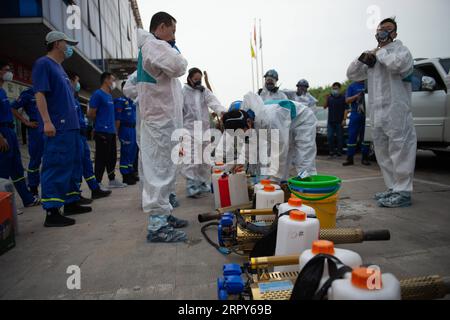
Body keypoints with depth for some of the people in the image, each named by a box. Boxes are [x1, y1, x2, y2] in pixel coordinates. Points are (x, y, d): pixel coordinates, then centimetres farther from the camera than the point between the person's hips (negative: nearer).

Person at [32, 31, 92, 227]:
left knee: (72, 165, 13)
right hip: (57, 127, -10)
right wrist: (47, 121, -23)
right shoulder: (43, 64, -4)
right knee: (56, 167, -9)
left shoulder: (59, 67, 22)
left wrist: (75, 122, 21)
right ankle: (52, 213, -5)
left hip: (70, 126, 10)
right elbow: (39, 93, -14)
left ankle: (71, 203, 23)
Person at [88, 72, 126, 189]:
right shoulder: (98, 94, -9)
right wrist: (100, 122, 3)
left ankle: (112, 181, 23)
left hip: (111, 131, 9)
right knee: (101, 158, -4)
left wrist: (112, 124, 15)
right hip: (102, 132, -9)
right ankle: (98, 183, 5)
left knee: (112, 157, 13)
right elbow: (91, 114, -11)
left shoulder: (110, 95, 17)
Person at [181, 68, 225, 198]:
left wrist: (221, 111, -29)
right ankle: (191, 187, -5)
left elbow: (213, 102, -9)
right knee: (192, 159, -11)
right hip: (190, 129, -4)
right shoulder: (183, 92, 0)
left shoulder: (205, 91, 9)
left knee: (205, 159, 9)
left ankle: (204, 184, 22)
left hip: (204, 128, 4)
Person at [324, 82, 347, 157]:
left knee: (339, 137, 0)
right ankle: (331, 151, 10)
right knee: (330, 137, 1)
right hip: (330, 121, 3)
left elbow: (346, 109, -2)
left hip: (339, 121, -3)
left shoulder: (343, 98, 1)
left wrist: (344, 119, -10)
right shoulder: (329, 97, 11)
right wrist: (327, 99, -10)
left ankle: (339, 151, 7)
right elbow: (325, 107, 6)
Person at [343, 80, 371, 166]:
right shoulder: (352, 86, 7)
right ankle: (350, 159, 2)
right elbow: (347, 100, 0)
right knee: (352, 137, -2)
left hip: (366, 115, 2)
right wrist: (358, 95, -14)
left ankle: (365, 158, 11)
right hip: (355, 115, -1)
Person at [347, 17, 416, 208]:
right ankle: (393, 188, 19)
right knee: (383, 153, 10)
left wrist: (380, 52, -4)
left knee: (399, 150, -8)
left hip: (396, 111, -7)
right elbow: (352, 75, 20)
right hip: (376, 113, 7)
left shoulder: (400, 49, 4)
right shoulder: (373, 56, 24)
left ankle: (403, 192, -4)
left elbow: (397, 64, -19)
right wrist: (362, 59, 4)